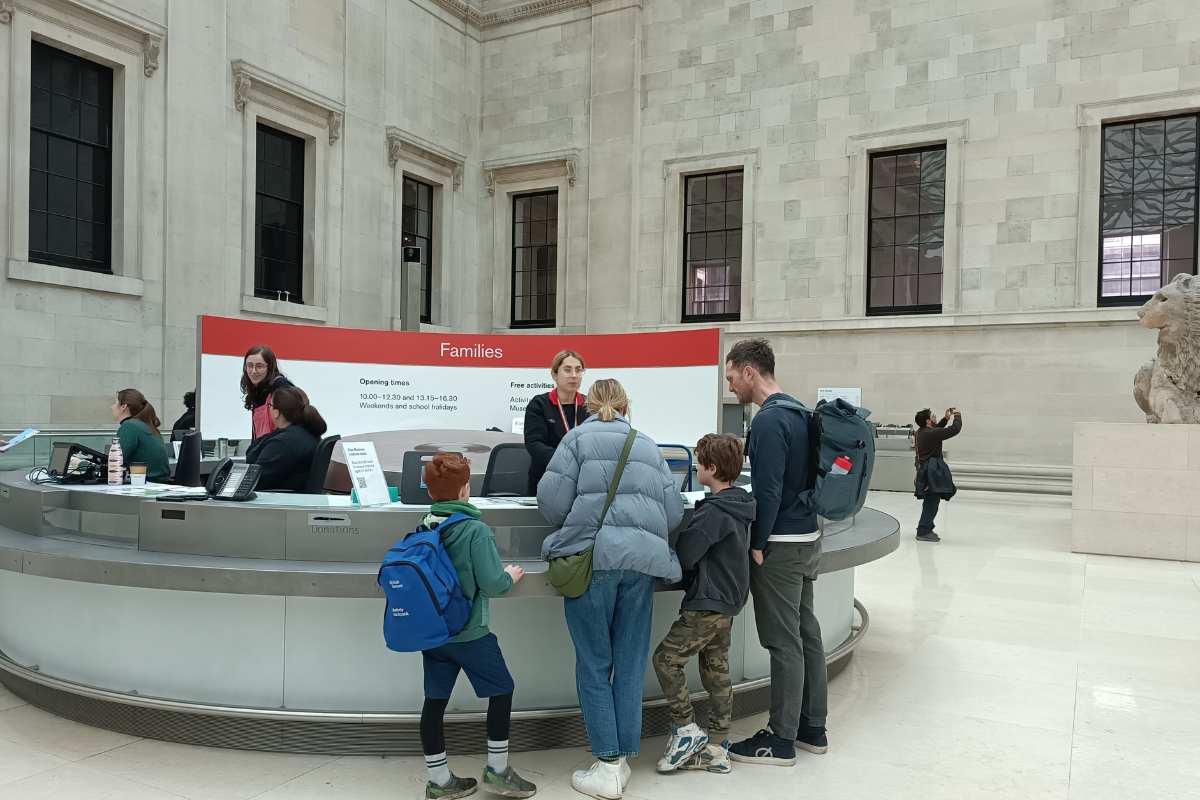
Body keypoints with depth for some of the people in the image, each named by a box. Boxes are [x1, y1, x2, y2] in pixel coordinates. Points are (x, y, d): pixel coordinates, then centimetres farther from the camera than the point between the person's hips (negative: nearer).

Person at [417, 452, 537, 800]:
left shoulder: (423, 528, 0)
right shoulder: (476, 530, -18)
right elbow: (492, 584, -20)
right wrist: (511, 576, -1)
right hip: (469, 633, -6)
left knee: (435, 700, 10)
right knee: (502, 691, 11)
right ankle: (497, 770, 20)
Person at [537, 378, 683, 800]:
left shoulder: (578, 438, 6)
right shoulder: (648, 445, 17)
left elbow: (552, 501, -3)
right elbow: (674, 512, 11)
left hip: (594, 556, -3)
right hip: (643, 558, 4)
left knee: (594, 664, 5)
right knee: (631, 662, 11)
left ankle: (608, 765, 8)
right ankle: (623, 758, 18)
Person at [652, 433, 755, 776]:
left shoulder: (713, 512, -20)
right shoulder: (738, 506, 10)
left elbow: (683, 555, -20)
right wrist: (680, 536, 9)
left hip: (707, 604, -10)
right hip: (728, 603, 10)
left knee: (666, 658, -1)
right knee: (716, 670, 13)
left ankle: (686, 728, 4)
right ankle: (717, 748, 20)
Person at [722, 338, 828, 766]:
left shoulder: (770, 420, -18)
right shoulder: (798, 413, 12)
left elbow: (768, 490, -22)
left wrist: (758, 545, -13)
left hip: (781, 544, -10)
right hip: (808, 537, 10)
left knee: (784, 643, -1)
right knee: (806, 633, 16)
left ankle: (781, 739, 10)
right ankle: (812, 727, 27)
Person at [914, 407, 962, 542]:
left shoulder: (921, 431, 7)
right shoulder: (931, 434, -20)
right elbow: (955, 429, -18)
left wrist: (946, 418, 16)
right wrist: (957, 415, -2)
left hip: (924, 469, 10)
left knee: (930, 501, 18)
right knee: (932, 502, -6)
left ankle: (925, 528, 27)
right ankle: (923, 532, -5)